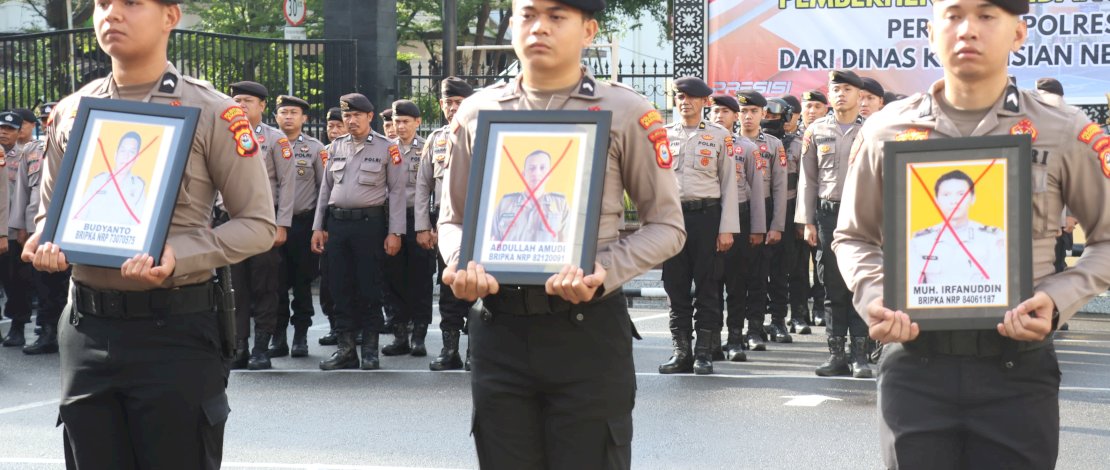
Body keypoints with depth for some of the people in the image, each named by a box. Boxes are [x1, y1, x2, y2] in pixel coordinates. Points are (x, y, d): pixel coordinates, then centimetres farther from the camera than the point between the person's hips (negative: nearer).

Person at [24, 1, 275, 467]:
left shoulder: (211, 112, -4)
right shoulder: (70, 113, 10)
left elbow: (258, 223, -4)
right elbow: (50, 212, 19)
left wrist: (178, 258, -20)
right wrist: (46, 243, -5)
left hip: (177, 330, -4)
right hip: (86, 329, 4)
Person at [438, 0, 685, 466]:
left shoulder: (625, 112, 0)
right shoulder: (476, 112, 10)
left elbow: (666, 225, 1)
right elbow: (453, 218, 15)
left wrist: (602, 274, -16)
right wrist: (461, 265, -8)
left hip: (589, 327, -3)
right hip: (498, 327, 3)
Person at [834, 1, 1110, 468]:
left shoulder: (1065, 134, 0)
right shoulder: (886, 130, 5)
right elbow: (854, 237, 16)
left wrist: (1058, 299, -10)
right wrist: (872, 297, -4)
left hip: (1019, 370, -1)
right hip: (913, 366, 1)